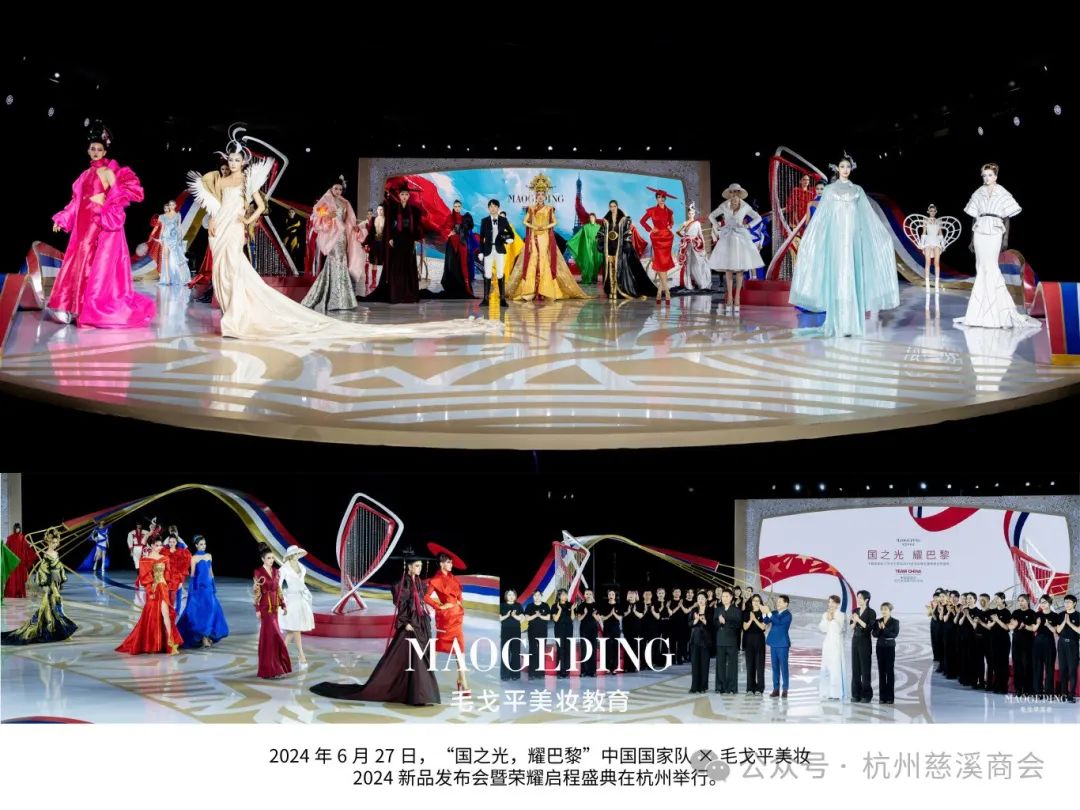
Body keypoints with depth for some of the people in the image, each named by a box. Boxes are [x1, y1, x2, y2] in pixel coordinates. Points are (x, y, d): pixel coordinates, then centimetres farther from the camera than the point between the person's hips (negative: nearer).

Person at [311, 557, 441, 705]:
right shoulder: (404, 583, -9)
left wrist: (426, 626, 16)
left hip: (421, 625, 8)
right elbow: (400, 604, -14)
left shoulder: (418, 583, 14)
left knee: (421, 659, 5)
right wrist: (405, 623, -21)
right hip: (409, 626, -8)